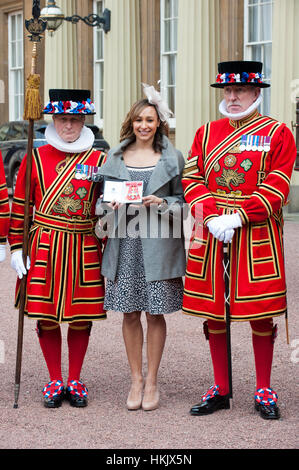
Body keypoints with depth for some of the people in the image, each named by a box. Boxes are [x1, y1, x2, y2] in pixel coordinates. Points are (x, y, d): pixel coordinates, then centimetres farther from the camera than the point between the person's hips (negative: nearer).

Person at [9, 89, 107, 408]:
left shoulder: (99, 161, 4)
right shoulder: (35, 158, 2)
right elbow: (20, 205, 4)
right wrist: (16, 248, 0)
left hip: (85, 247, 0)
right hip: (44, 247, 0)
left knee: (82, 315, 6)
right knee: (46, 315, 5)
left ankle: (75, 381, 20)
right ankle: (55, 381, 18)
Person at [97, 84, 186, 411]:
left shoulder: (172, 158, 4)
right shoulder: (115, 157, 10)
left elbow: (183, 200, 5)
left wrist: (162, 204, -13)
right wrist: (112, 204, -7)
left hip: (158, 244, -2)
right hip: (125, 242, 2)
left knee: (155, 313, 1)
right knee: (130, 313, 5)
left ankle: (152, 381, 13)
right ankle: (136, 380, 16)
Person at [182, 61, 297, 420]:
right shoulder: (206, 133, 12)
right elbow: (192, 181, 6)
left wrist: (236, 218, -17)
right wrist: (211, 219, -11)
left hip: (257, 236, -3)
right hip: (210, 236, 4)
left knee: (261, 314, 0)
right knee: (214, 314, 7)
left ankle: (264, 392, 13)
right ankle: (220, 390, 19)